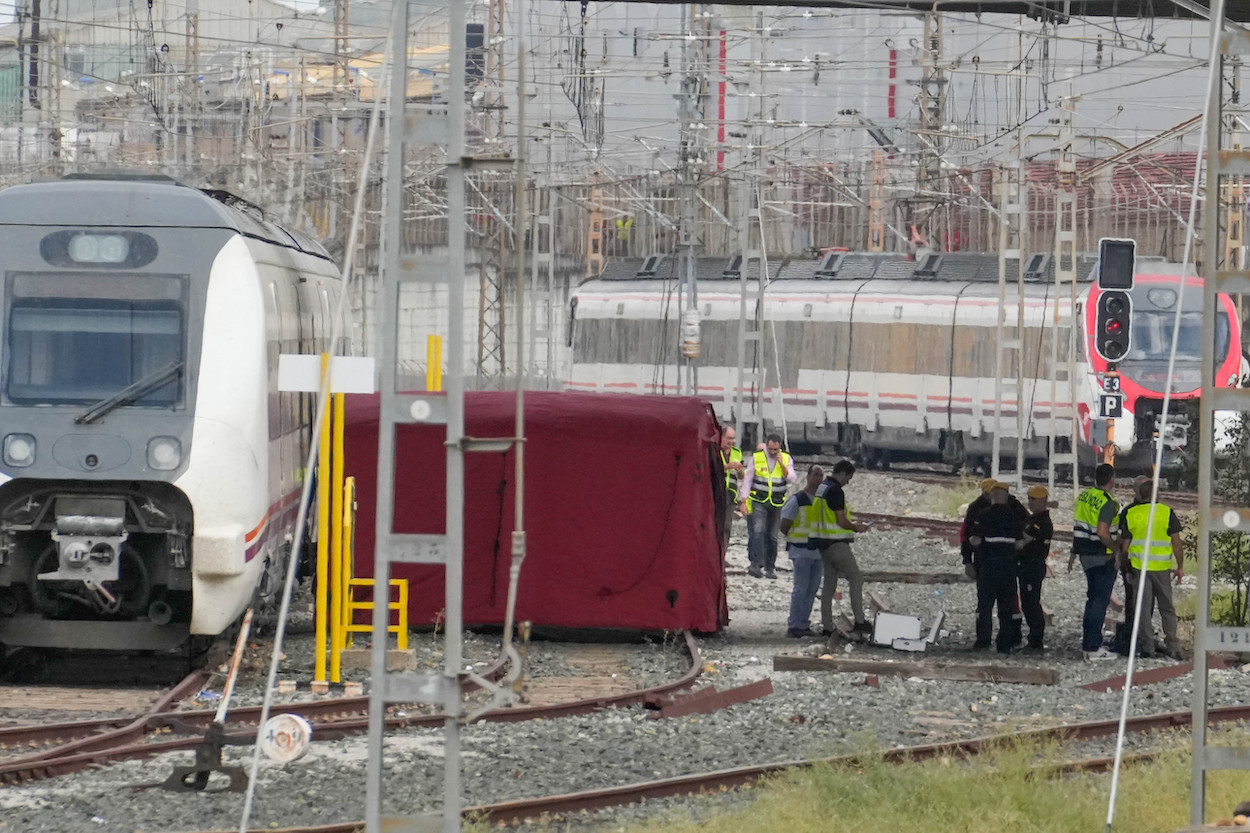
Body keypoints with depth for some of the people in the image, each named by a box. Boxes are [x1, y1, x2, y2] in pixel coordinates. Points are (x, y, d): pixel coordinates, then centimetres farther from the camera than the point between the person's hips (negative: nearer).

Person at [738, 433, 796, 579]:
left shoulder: (786, 459, 4)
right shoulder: (756, 458, 0)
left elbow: (792, 479, -6)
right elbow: (747, 480, 2)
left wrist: (782, 464, -16)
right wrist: (744, 501, -4)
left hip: (776, 504, 2)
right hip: (758, 502, -2)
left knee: (772, 536, 5)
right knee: (757, 531, -19)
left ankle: (770, 567, 15)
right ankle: (756, 564, -24)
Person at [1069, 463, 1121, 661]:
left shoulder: (1083, 496, 6)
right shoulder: (1108, 503, -19)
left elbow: (1078, 527, 15)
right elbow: (1103, 533, -26)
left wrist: (1074, 554, 23)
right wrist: (1116, 549, -11)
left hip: (1086, 555, 8)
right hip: (1103, 558, -8)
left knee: (1092, 598, 19)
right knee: (1100, 600, -3)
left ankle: (1088, 643, 25)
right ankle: (1093, 647, -3)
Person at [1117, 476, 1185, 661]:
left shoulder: (1129, 514, -1)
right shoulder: (1166, 512, -3)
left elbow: (1125, 545, 2)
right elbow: (1177, 542, -3)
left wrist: (1125, 569, 11)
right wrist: (1180, 567, 5)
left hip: (1139, 567, 0)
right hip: (1162, 568, 0)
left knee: (1143, 607, 6)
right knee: (1167, 607, 11)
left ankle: (1147, 647, 6)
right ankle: (1173, 646, 10)